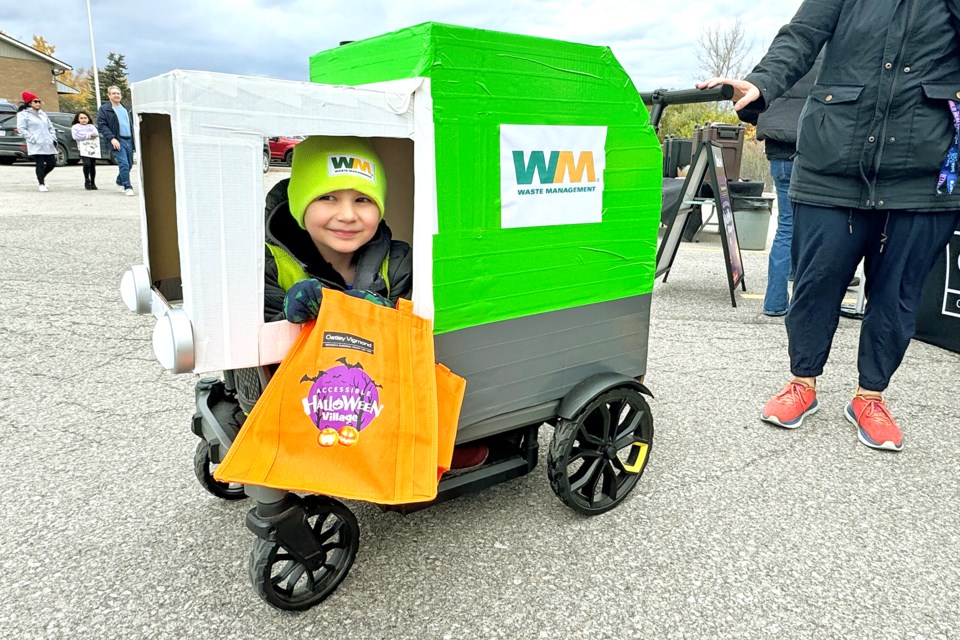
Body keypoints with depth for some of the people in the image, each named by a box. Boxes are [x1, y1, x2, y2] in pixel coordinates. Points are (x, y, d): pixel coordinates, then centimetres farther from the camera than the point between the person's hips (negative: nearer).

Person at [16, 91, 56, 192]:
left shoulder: (43, 114, 20)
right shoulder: (23, 114, 1)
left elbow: (50, 127, 22)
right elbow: (22, 129, -6)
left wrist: (53, 139, 8)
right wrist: (33, 139, -14)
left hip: (48, 145, 6)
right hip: (36, 146, -6)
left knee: (52, 163, 5)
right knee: (40, 164, -6)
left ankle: (42, 177, 32)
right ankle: (42, 184, 7)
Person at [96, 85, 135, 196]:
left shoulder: (126, 109, 20)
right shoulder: (104, 109, 1)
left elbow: (131, 124, 26)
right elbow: (101, 125, -6)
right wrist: (112, 138, -17)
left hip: (129, 140, 6)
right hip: (117, 141, -6)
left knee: (129, 164, 10)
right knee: (124, 164, -16)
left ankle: (120, 182, 32)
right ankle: (127, 187, -9)